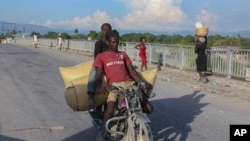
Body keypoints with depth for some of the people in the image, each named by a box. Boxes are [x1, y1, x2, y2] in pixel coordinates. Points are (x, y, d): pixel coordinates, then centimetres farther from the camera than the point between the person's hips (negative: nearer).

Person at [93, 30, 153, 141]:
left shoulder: (123, 54, 24)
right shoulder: (101, 56, 15)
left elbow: (132, 71, 17)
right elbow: (99, 74, 4)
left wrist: (143, 83, 2)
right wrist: (99, 86, -18)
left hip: (129, 83, 4)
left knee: (149, 108, -7)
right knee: (110, 110, -29)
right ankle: (104, 131, 3)